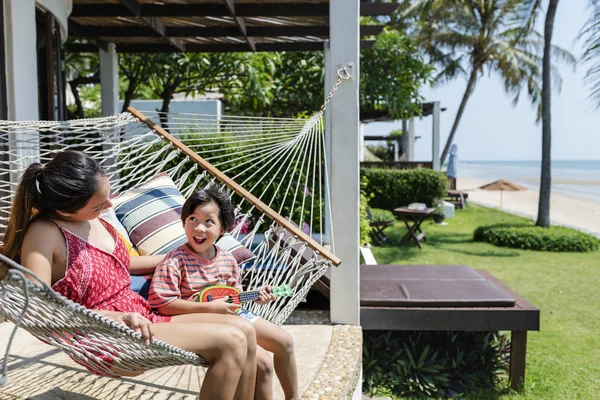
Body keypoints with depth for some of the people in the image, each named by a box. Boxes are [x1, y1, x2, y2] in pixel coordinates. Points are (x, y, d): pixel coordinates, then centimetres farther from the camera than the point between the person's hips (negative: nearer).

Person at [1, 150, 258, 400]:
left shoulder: (93, 219, 8)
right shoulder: (44, 233, -15)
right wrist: (117, 317, -31)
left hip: (143, 319, 8)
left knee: (244, 331, -6)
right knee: (231, 342, -22)